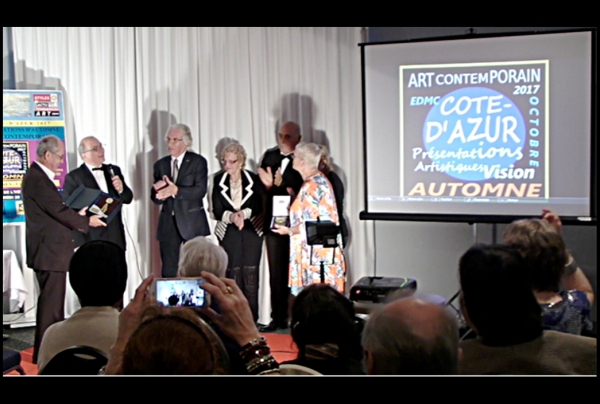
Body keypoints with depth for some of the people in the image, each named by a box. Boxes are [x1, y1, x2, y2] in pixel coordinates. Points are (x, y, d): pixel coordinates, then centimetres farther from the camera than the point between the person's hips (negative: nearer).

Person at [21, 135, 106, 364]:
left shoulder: (38, 176, 14)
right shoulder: (37, 179, -18)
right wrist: (86, 222, -9)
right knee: (51, 303, -5)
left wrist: (76, 216, 7)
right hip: (49, 251, -11)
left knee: (52, 301, 17)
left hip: (50, 249, 11)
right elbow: (58, 210, -20)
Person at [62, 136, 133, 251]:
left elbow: (128, 198, 14)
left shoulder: (114, 170, 13)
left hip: (116, 239, 5)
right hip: (90, 241, -5)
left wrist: (121, 190, -10)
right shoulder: (74, 177, -4)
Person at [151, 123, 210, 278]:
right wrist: (157, 191, -17)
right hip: (168, 224, 3)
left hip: (192, 223, -3)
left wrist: (175, 190, -26)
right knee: (168, 272, 1)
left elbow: (200, 191, -14)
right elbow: (156, 198, 7)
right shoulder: (160, 165, 12)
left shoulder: (198, 161, 0)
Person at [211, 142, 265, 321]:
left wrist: (244, 213, -26)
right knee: (232, 275, -5)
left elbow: (259, 205, -7)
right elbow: (217, 210, -3)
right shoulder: (219, 180, 2)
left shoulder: (254, 180, -3)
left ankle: (251, 318, -3)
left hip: (252, 232, -1)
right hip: (228, 234, 1)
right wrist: (231, 216, -22)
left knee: (250, 274, -7)